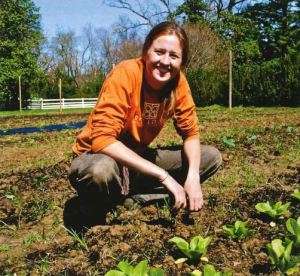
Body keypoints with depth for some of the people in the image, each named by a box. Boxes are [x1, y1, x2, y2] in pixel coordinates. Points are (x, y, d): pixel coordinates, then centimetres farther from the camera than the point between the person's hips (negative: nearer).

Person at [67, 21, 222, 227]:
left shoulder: (178, 81, -9)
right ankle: (111, 212, -6)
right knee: (101, 170, -42)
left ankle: (131, 200, -11)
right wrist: (163, 175, -36)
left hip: (138, 158, 6)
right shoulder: (125, 75, -26)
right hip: (98, 155, -5)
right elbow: (102, 138, -34)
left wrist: (193, 175, -23)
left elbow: (190, 132, -3)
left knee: (212, 157, -6)